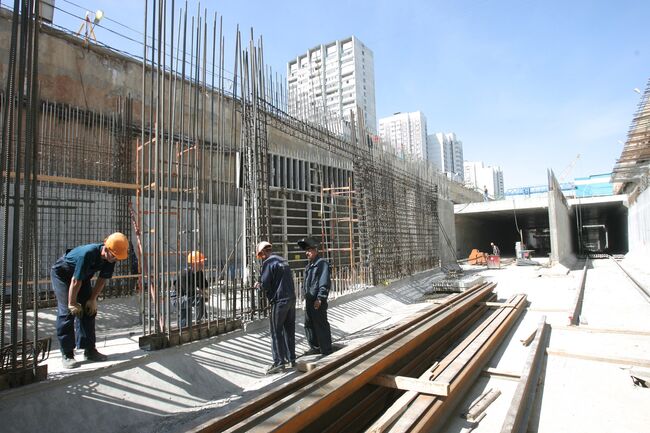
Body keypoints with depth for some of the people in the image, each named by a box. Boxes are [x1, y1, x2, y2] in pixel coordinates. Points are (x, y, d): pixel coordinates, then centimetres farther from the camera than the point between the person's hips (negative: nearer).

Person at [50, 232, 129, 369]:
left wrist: (93, 299, -6)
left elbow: (102, 279, -6)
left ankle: (89, 350, 9)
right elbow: (75, 281, -31)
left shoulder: (110, 258, -20)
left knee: (89, 309, 1)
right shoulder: (87, 253, -40)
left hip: (83, 276, 6)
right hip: (61, 274, -6)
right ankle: (67, 355, -4)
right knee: (67, 312, -13)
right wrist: (72, 304, -20)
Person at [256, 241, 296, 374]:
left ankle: (279, 362, 3)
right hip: (291, 298, 8)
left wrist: (259, 285, 9)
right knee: (289, 330, 15)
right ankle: (291, 359, 23)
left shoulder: (268, 263, -9)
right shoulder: (283, 260, 16)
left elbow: (265, 285, -14)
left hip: (279, 301, -8)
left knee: (276, 332, 1)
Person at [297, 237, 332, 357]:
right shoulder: (309, 265, 15)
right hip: (309, 300, 9)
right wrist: (306, 297, 18)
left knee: (321, 325, 0)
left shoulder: (322, 263, -12)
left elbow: (325, 283, -18)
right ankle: (315, 347, 31)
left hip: (318, 301, -9)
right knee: (309, 324, 16)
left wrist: (320, 298, -21)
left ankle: (326, 350, 12)